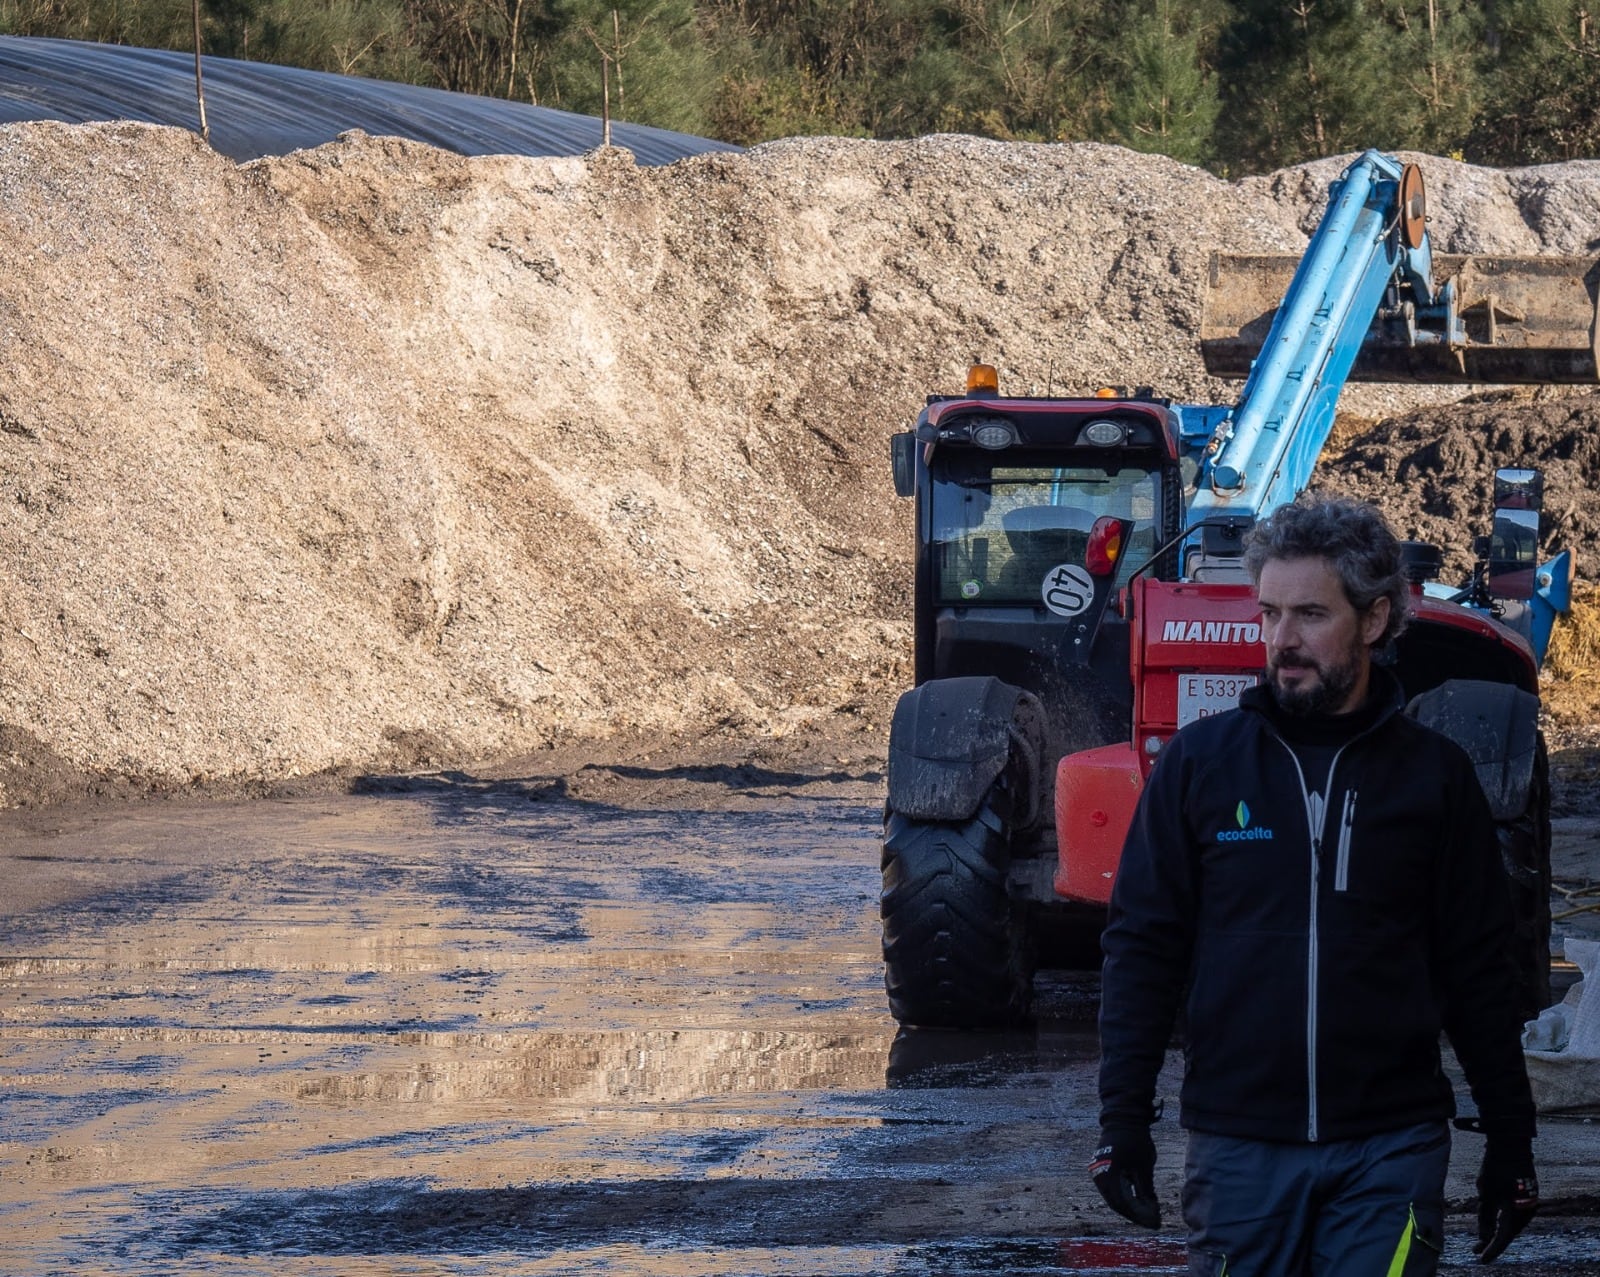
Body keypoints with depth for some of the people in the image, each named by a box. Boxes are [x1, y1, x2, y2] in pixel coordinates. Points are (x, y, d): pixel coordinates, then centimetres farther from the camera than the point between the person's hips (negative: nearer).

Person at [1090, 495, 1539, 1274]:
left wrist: (1510, 1141, 6)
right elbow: (1143, 948, 4)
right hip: (1239, 1144, 1)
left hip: (1390, 1148, 0)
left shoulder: (1433, 775, 4)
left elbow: (1478, 974, 7)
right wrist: (1122, 1120, -3)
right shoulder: (1200, 762, 3)